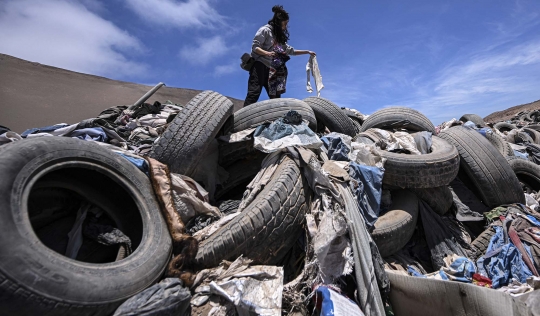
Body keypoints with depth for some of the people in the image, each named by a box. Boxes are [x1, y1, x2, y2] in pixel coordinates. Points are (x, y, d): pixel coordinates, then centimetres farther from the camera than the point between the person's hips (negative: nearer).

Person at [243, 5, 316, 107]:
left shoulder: (280, 37, 23)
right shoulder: (265, 30, 0)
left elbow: (291, 51, 29)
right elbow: (255, 47, -9)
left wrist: (307, 52, 27)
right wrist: (267, 53, -26)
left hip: (270, 69, 8)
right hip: (259, 65, -8)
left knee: (275, 96, 1)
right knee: (254, 93, -20)